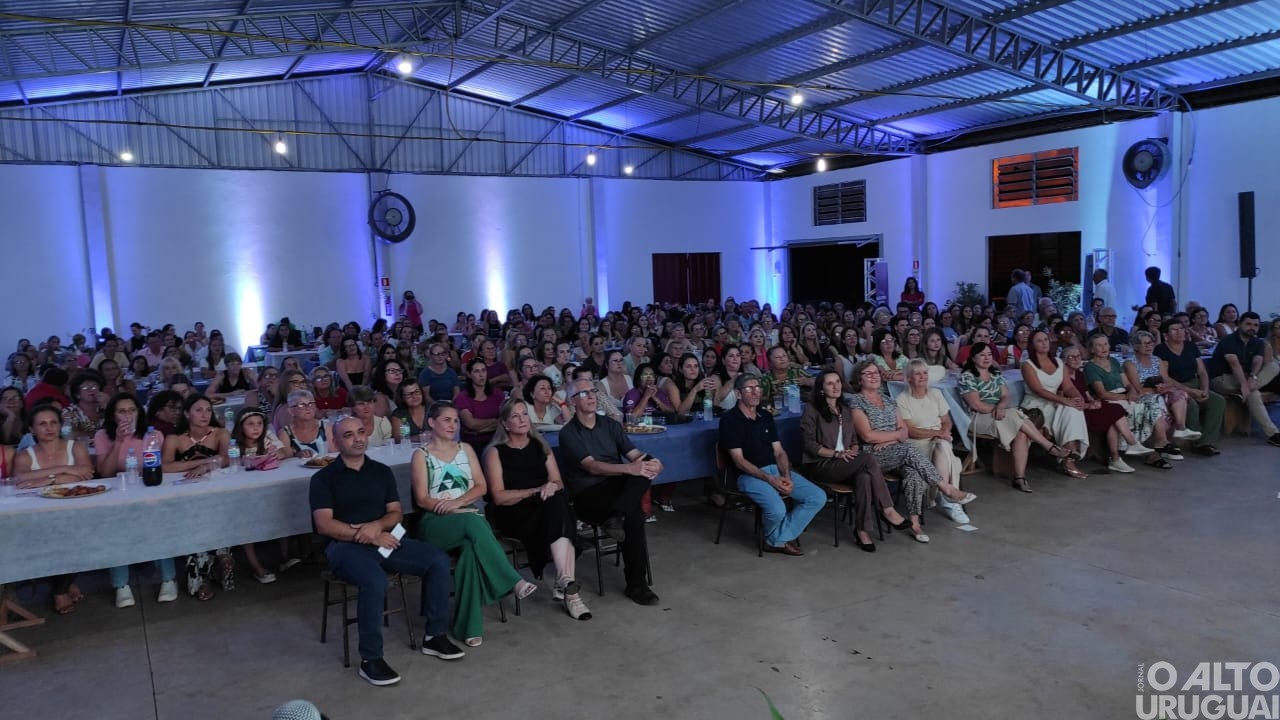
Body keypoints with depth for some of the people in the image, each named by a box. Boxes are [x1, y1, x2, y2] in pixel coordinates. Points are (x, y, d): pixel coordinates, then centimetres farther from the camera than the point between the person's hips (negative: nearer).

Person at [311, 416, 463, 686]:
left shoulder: (382, 471, 15)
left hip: (384, 538, 5)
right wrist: (369, 537, -15)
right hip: (346, 545, -5)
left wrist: (376, 526, -12)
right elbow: (324, 525, -8)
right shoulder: (324, 478, 2)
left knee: (439, 560, -15)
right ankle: (370, 659, -22)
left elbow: (396, 513, 12)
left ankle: (434, 636, -1)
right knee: (374, 579, -36)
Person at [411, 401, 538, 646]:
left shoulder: (465, 449, 19)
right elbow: (422, 499, -1)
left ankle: (470, 626, -36)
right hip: (436, 522, -3)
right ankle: (514, 582, -41)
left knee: (472, 547, -35)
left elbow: (481, 486, 11)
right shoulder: (421, 455, 8)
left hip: (469, 517, 3)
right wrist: (448, 507, -17)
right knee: (473, 523, -38)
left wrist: (458, 501, -9)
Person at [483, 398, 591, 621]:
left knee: (557, 500, -32)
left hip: (545, 510, 4)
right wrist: (535, 491, -13)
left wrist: (552, 486, -10)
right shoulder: (495, 452, 4)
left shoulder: (540, 446, 18)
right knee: (556, 506, -32)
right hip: (512, 515, -4)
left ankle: (565, 584, -36)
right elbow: (499, 496, -5)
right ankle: (569, 585, -36)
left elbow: (559, 482, 14)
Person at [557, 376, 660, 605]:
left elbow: (635, 454, 5)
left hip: (616, 487, 5)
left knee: (644, 472, -26)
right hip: (588, 496, -5)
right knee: (634, 515, -31)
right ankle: (636, 584, -22)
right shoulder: (568, 433, -2)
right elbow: (591, 466, -16)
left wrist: (653, 462, -20)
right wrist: (629, 468, -31)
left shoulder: (610, 425, 16)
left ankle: (615, 516, -40)